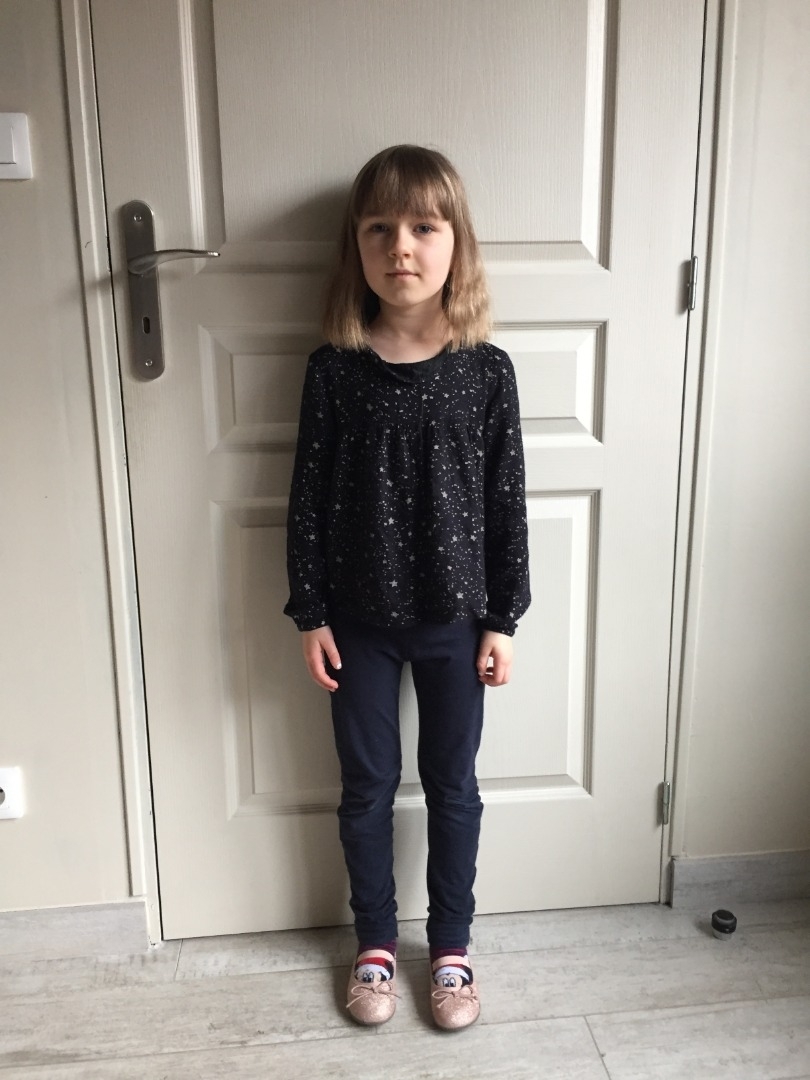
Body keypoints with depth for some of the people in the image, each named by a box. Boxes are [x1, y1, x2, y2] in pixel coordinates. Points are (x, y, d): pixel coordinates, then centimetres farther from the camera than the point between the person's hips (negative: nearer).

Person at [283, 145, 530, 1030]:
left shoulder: (485, 371, -7)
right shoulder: (333, 369, -7)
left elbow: (506, 500, -3)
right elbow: (308, 497, -3)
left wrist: (502, 618, -2)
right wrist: (309, 613, -3)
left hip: (454, 616, 0)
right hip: (359, 617, 0)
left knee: (451, 784, 14)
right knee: (367, 784, 14)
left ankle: (451, 947, 36)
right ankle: (374, 944, 36)